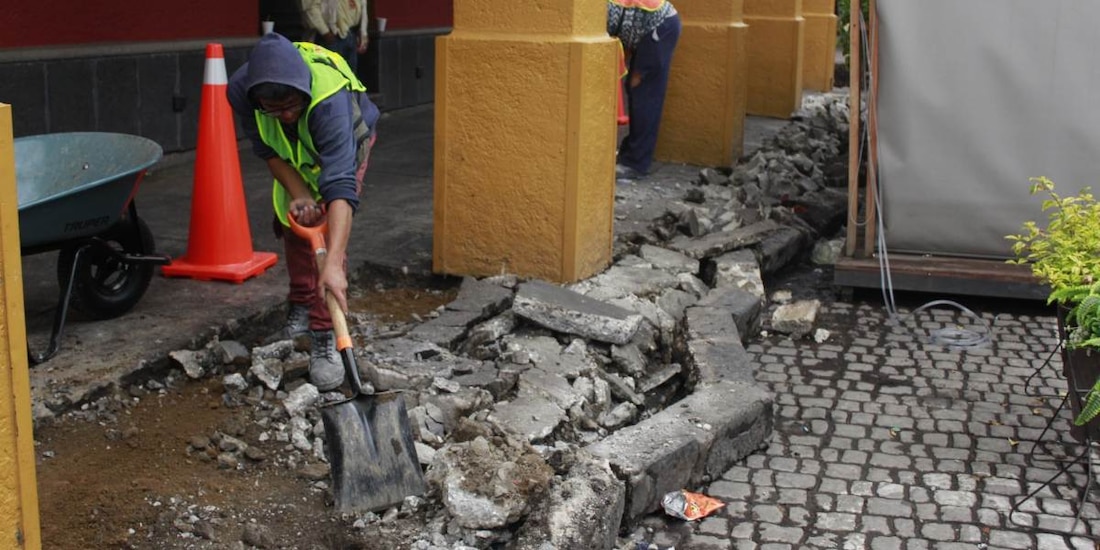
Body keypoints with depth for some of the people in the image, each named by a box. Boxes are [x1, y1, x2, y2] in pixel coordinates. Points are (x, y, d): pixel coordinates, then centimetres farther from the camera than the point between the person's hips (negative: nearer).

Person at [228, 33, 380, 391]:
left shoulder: (330, 99, -48)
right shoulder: (240, 89, -35)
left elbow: (341, 186, -55)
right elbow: (269, 152, -17)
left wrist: (333, 263, -63)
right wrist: (299, 194, -31)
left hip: (347, 140, -4)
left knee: (327, 227, -19)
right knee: (293, 221, 10)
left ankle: (325, 336, -14)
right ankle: (302, 303, 36)